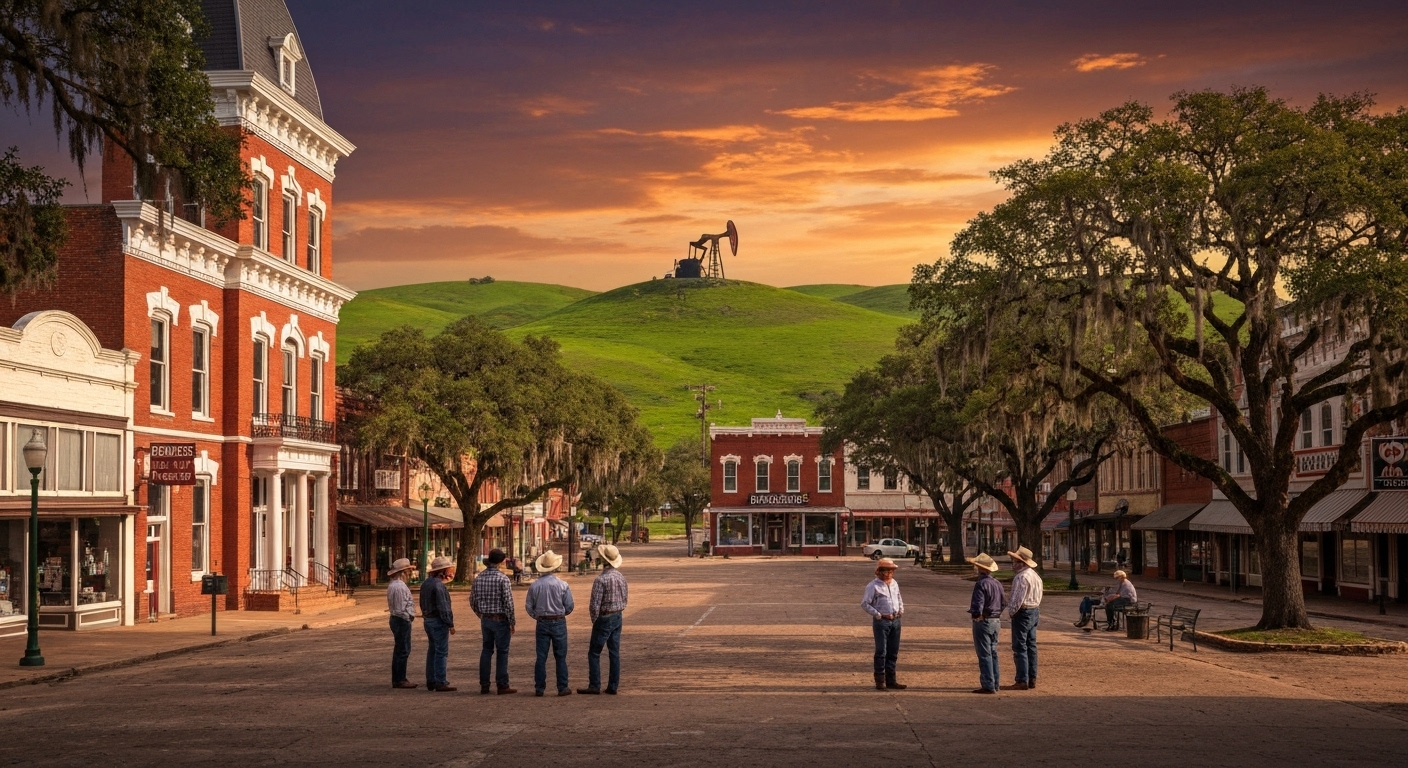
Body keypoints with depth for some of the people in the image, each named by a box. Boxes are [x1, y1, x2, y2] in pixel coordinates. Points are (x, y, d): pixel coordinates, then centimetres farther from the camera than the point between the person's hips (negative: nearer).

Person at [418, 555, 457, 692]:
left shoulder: (425, 583, 11)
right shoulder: (438, 585, -19)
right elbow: (443, 607, -21)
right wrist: (450, 624, -17)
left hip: (428, 620, 10)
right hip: (438, 621, -10)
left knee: (432, 650, 15)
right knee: (441, 652, -6)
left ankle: (430, 681, 19)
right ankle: (440, 683, -7)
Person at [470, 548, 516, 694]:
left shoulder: (479, 578, 4)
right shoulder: (502, 578, -15)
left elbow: (473, 601, 10)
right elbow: (508, 602, -16)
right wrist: (512, 622, -8)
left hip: (485, 620, 6)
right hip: (500, 619, -6)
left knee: (486, 651, 12)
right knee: (502, 652, 1)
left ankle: (484, 685, 14)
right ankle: (502, 686, 2)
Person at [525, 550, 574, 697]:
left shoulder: (534, 585, -4)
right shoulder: (562, 585, -9)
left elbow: (529, 607, 1)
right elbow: (569, 606, -4)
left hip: (542, 623, 2)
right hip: (559, 623, -2)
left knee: (541, 657, 6)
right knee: (560, 657, 6)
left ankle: (539, 688, 7)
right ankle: (562, 688, 6)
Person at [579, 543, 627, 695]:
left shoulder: (601, 580, -20)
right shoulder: (621, 577, 4)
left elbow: (595, 605, -19)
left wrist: (594, 620, -4)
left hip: (604, 619, -7)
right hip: (618, 617, 7)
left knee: (594, 653, 2)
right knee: (615, 653, 9)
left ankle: (594, 686, 1)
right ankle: (613, 686, 11)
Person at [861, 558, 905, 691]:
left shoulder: (894, 584, 13)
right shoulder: (873, 586, -9)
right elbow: (864, 603, -10)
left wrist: (901, 609, 10)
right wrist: (877, 614, -14)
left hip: (895, 620, 7)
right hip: (881, 621, -7)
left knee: (893, 652, 10)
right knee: (881, 652, -6)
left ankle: (891, 680, 17)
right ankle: (880, 681, 0)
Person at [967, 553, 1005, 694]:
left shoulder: (981, 584, -18)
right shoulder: (997, 584, 9)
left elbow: (977, 607, -24)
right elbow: (1003, 604, 14)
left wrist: (972, 611, -6)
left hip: (983, 622, -8)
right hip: (996, 621, 8)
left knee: (984, 655, -5)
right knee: (993, 653, 15)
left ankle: (988, 685, -6)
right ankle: (994, 684, 19)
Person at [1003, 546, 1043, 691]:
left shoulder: (1021, 577, -19)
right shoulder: (1035, 575, 12)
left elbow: (1018, 599, -22)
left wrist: (1011, 612, -8)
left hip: (1022, 613, -10)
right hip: (1035, 611, 10)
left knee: (1020, 648, -7)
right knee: (1031, 646, 13)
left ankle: (1022, 681, -8)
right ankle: (1032, 679, 17)